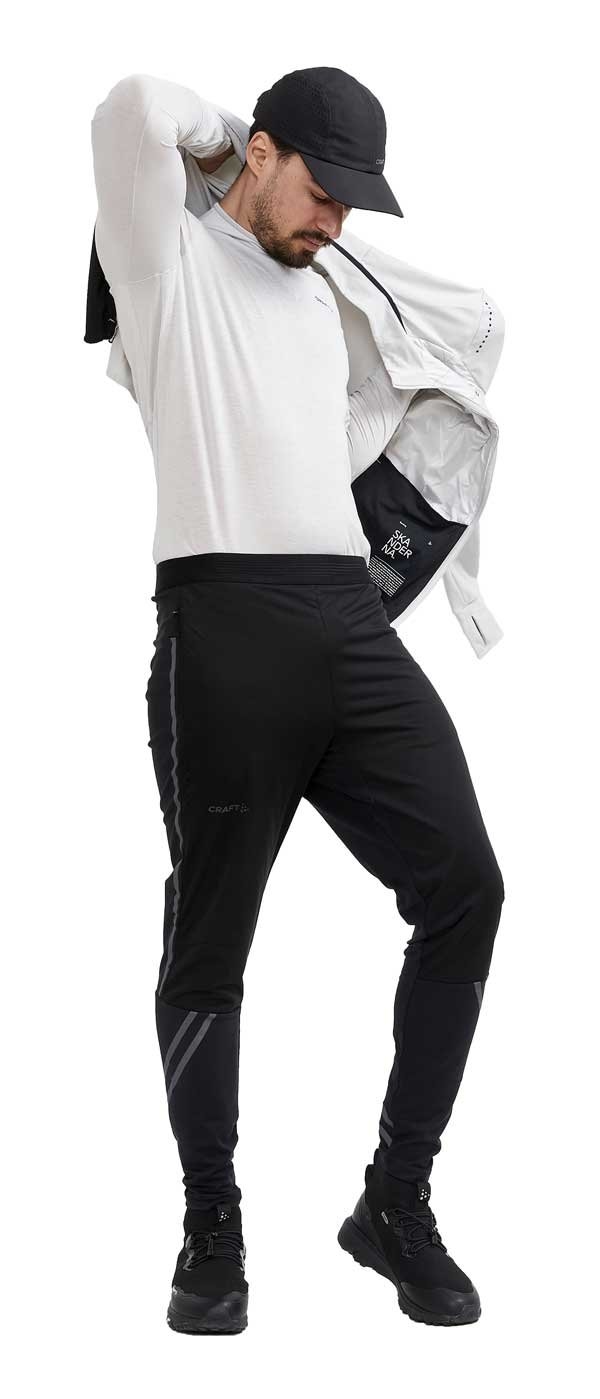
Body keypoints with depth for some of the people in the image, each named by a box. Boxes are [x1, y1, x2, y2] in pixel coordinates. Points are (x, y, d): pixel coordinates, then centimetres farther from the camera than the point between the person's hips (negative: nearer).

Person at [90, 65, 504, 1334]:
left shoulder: (319, 300, 29)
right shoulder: (170, 261, 9)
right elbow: (135, 108, -7)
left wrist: (412, 375, 36)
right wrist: (213, 134, 10)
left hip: (352, 621, 6)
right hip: (226, 622, -6)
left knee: (462, 885, -3)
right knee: (210, 940, 0)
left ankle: (397, 1203, 10)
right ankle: (213, 1229, 15)